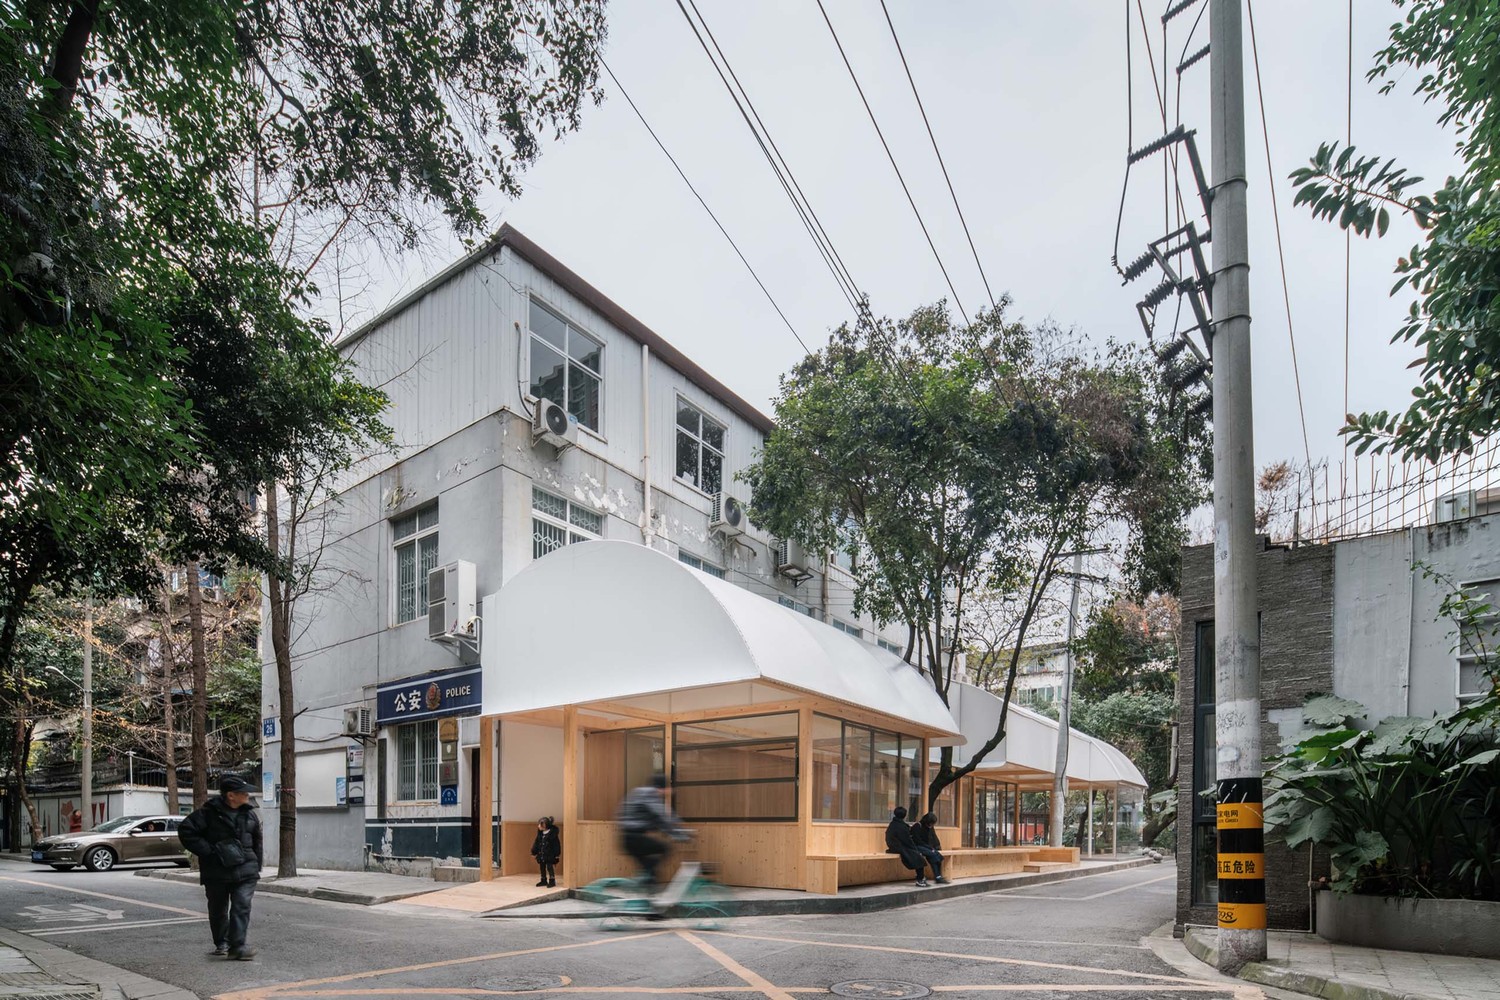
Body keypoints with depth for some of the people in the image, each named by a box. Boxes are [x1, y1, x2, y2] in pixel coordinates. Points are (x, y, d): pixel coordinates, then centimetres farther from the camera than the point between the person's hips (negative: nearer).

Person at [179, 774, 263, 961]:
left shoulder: (249, 814, 7)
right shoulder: (209, 813, -7)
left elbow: (257, 841, 18)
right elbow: (185, 830, -10)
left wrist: (256, 865, 15)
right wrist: (207, 851, -13)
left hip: (244, 870, 2)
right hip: (216, 872, -2)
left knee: (241, 907, -11)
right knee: (218, 909, 12)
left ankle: (237, 946, -12)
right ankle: (221, 943, 31)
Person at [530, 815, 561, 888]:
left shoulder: (553, 832, -14)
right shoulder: (540, 833, 5)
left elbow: (556, 844, -13)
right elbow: (536, 842, 13)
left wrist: (557, 854, -13)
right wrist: (534, 852, 12)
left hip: (549, 854, -7)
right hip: (541, 854, 7)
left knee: (549, 867, -5)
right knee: (542, 867, 12)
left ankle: (552, 881, 4)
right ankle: (544, 880, 23)